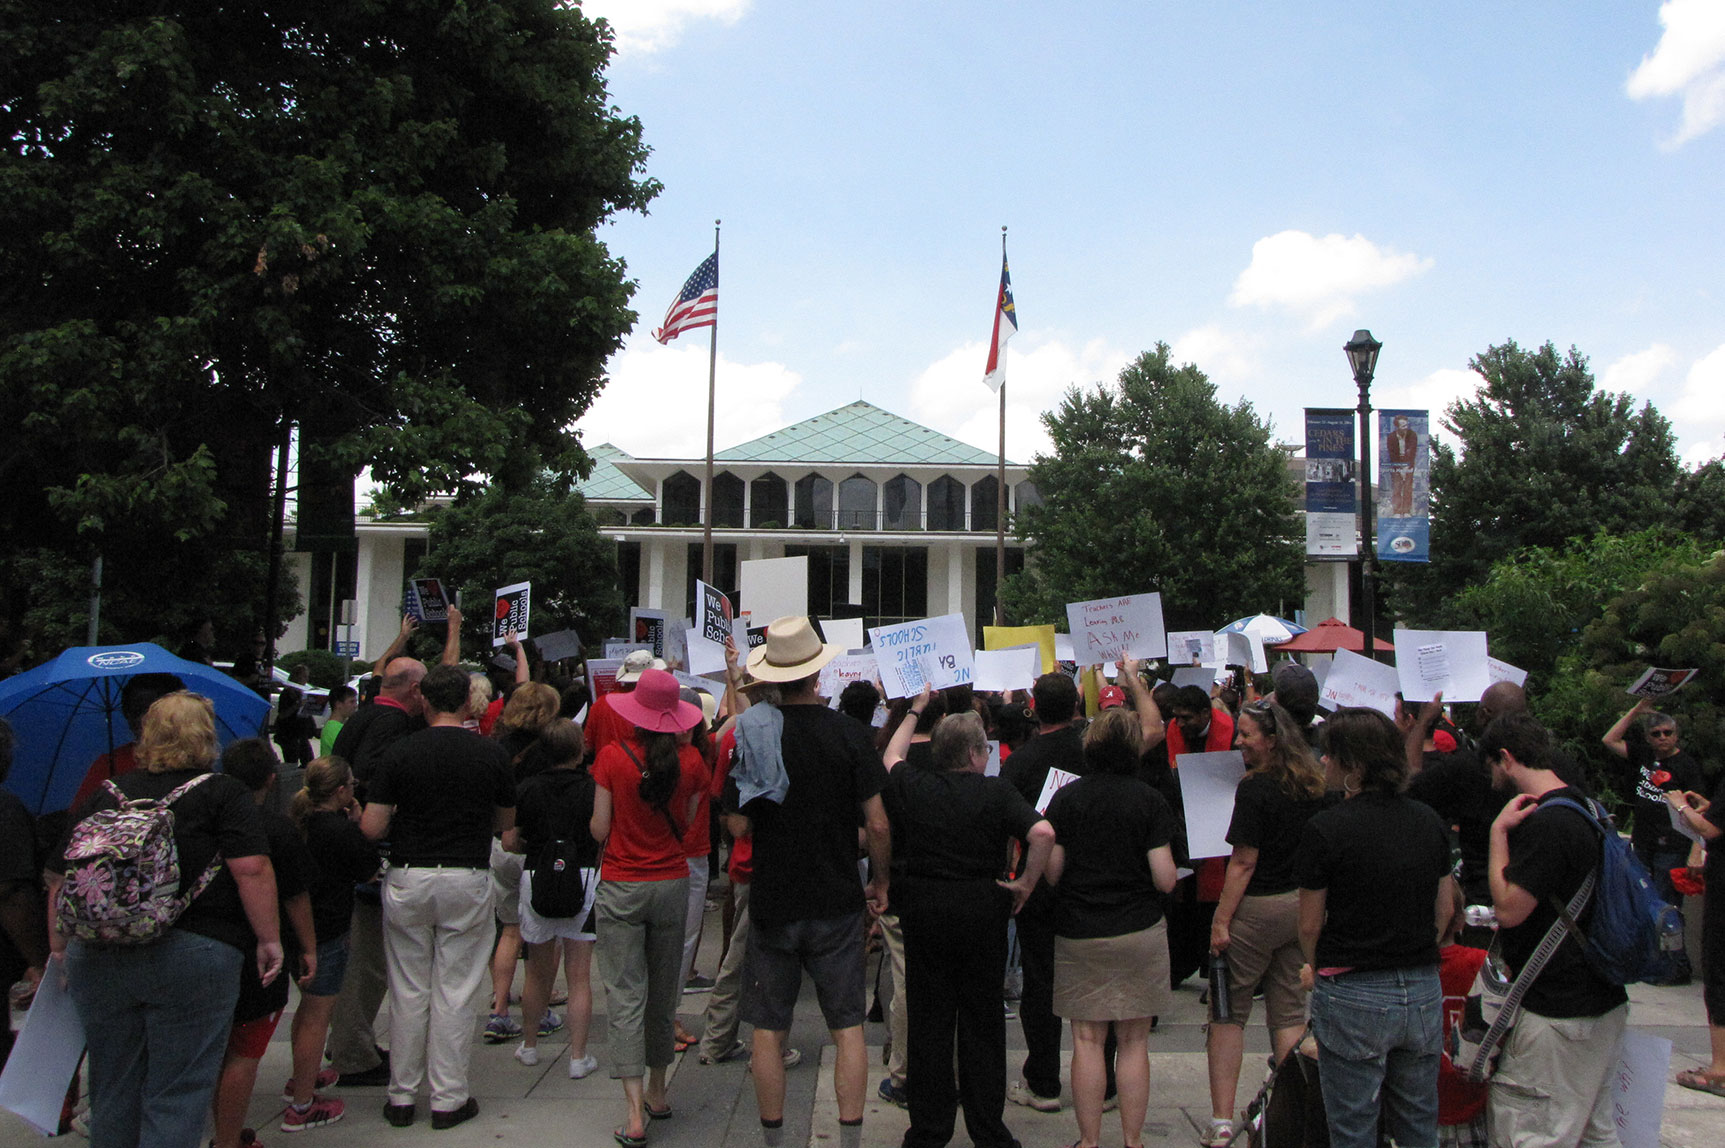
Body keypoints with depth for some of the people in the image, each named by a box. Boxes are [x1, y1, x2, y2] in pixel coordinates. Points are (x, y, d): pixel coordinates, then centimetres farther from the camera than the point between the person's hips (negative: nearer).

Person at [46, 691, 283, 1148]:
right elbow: (252, 870, -13)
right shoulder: (222, 793, -4)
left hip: (98, 958, 5)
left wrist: (60, 948, 22)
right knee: (177, 1093, 4)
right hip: (192, 957, -4)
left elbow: (60, 880, 12)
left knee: (112, 1090, 19)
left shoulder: (106, 797, 10)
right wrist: (269, 939, -6)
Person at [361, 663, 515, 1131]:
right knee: (454, 993, 7)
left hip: (407, 880, 1)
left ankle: (402, 1097, 21)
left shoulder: (400, 753, -6)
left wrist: (404, 816, 12)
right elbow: (506, 821, 7)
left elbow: (371, 827, -7)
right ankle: (449, 1099, 14)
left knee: (407, 992, 11)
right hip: (467, 881, 0)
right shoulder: (491, 754, -4)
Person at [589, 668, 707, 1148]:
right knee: (664, 991, 17)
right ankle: (657, 1091, 31)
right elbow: (687, 823, 4)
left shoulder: (612, 756, -12)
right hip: (672, 883, 3)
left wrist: (594, 822, 14)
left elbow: (599, 830, -7)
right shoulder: (690, 759, -5)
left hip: (621, 886, -3)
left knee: (625, 994, 1)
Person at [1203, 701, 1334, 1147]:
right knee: (1289, 1013, 14)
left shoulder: (1255, 788, -17)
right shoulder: (1317, 785, 3)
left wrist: (1221, 920, -13)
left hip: (1256, 909, -6)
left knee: (1229, 1013, 4)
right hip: (1304, 906, 6)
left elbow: (1243, 863, -18)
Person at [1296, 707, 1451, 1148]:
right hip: (1424, 992, 5)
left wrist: (1315, 968, 11)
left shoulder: (1325, 829, -15)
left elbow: (1310, 925, -8)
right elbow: (1444, 910, 11)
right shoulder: (1429, 821, 1)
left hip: (1354, 996, -5)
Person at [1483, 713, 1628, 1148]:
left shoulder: (1546, 823, -22)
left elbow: (1509, 908, -21)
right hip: (1600, 1002, 10)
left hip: (1559, 1012, -10)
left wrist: (1499, 831, -16)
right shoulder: (1585, 808, 11)